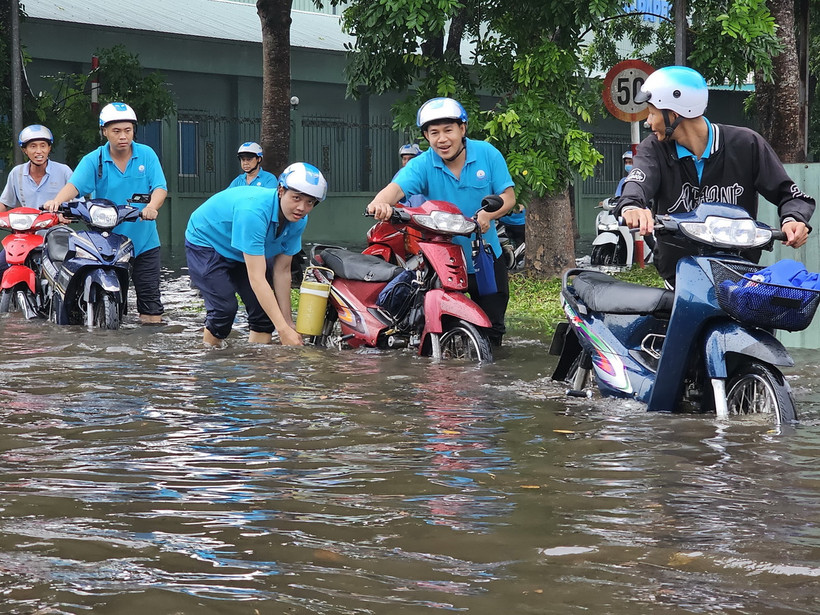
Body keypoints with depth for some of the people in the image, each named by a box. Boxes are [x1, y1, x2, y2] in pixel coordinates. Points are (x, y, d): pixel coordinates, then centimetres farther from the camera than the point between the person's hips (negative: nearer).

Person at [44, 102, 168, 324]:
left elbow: (160, 187, -6)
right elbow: (75, 184, -15)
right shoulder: (94, 160, -1)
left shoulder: (147, 155, 2)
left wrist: (151, 206, -28)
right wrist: (57, 200, -37)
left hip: (144, 241, 1)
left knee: (150, 296, 1)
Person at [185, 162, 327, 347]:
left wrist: (288, 322, -11)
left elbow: (282, 271, -9)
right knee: (225, 308, -22)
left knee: (264, 311, -7)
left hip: (242, 253, 7)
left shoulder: (298, 221, -18)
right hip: (206, 242, -7)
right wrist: (283, 329, -45)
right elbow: (256, 278, -42)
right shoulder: (254, 210, -41)